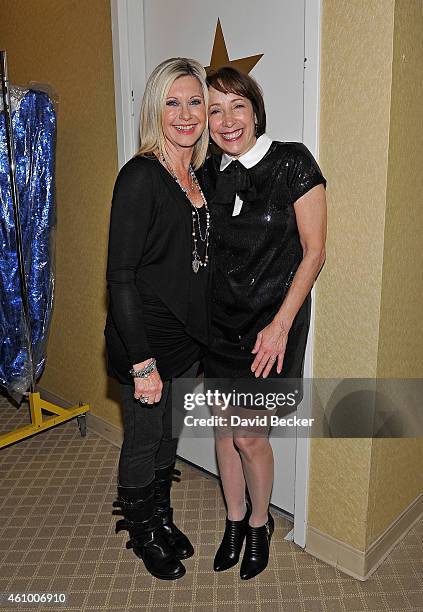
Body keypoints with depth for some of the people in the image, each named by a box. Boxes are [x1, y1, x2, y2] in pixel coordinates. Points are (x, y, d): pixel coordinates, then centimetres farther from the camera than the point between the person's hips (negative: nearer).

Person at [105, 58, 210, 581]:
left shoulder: (199, 174, 5)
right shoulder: (140, 176, -18)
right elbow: (120, 277, -20)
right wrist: (142, 361, -21)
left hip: (187, 336, 7)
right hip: (144, 339, -7)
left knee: (168, 436, 23)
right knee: (144, 441, 13)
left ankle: (162, 517, 47)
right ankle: (141, 531, 40)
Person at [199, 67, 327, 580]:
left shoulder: (293, 162, -11)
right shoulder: (208, 174, 3)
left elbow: (313, 252, -10)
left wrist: (280, 325, -15)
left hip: (273, 320, -4)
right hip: (220, 320, 5)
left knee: (249, 436, 2)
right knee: (224, 428, 14)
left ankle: (260, 522, 33)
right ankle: (235, 520, 39)